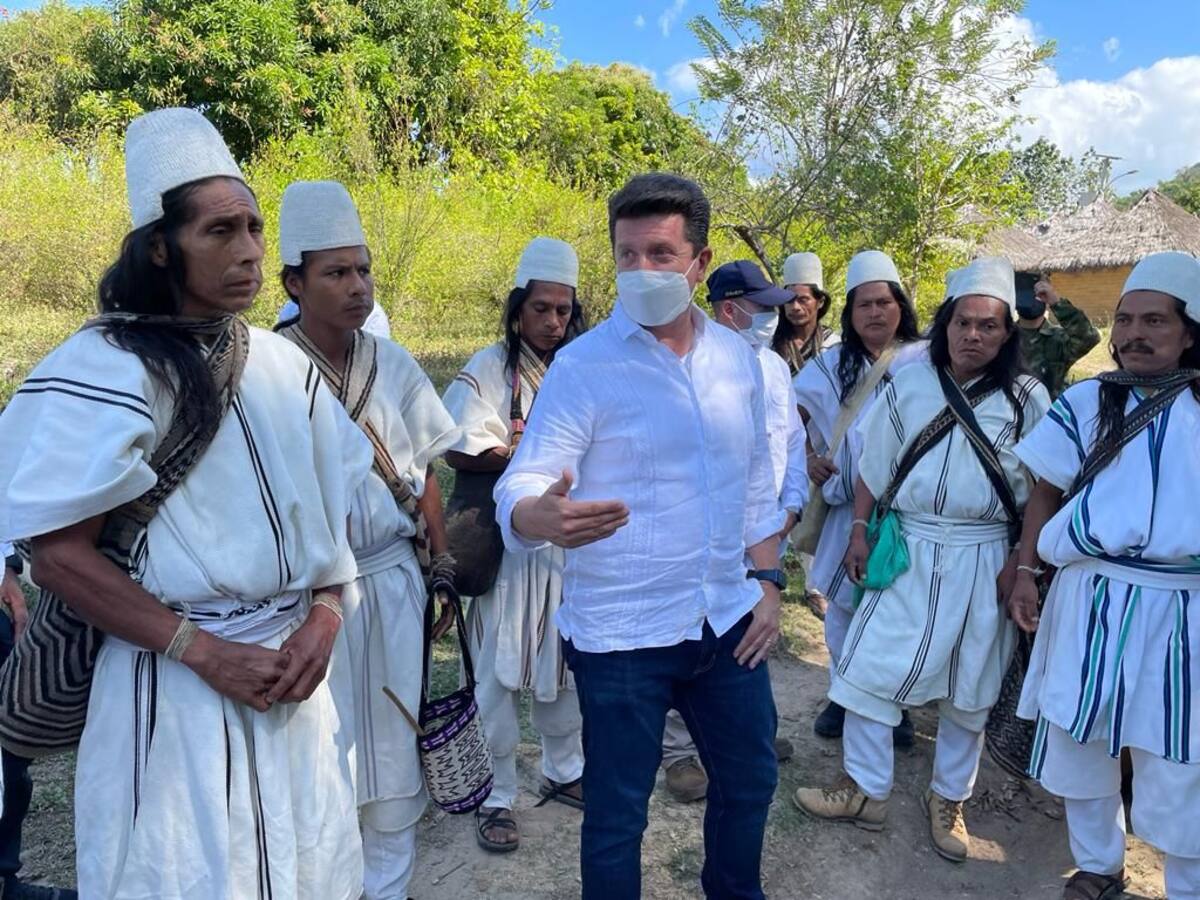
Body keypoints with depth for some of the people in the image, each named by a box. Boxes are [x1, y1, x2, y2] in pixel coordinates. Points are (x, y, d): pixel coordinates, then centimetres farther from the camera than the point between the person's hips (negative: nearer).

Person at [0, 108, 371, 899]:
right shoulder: (104, 369, -12)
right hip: (177, 687, -5)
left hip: (293, 674, 5)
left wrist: (323, 618, -5)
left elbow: (330, 503, 10)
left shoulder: (285, 364, 5)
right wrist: (206, 653, -17)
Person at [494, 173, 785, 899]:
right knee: (617, 812, 10)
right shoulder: (582, 365, -13)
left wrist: (768, 580, 6)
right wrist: (545, 518, -40)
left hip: (728, 620, 5)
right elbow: (521, 489, -17)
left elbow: (758, 481, 12)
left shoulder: (737, 355, 3)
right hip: (621, 634, -5)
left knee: (751, 780, 23)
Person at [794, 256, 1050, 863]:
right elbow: (874, 466, 6)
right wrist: (859, 531, 1)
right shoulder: (907, 387, 1)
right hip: (906, 554, 1)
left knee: (968, 689, 10)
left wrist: (1023, 562, -6)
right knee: (870, 669, 1)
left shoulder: (1027, 399, -2)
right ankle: (865, 791, 19)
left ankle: (947, 800, 30)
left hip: (982, 562, -1)